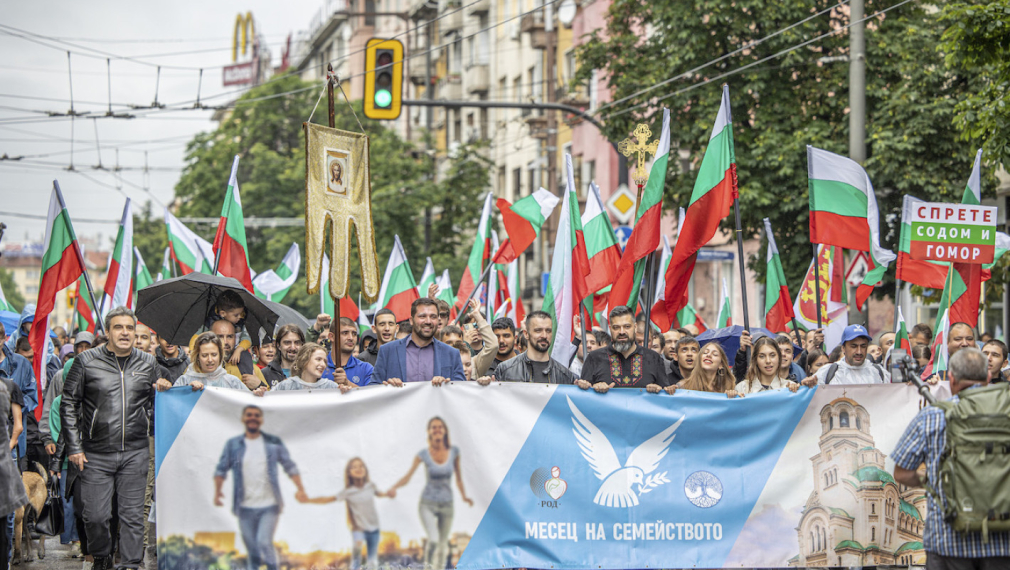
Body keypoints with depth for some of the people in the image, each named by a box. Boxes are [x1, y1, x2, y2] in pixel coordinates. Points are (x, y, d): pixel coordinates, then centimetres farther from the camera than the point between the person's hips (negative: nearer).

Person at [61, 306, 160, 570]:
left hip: (135, 452, 1)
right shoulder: (87, 362, 0)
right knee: (95, 516, 0)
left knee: (132, 515, 1)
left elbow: (157, 404, 21)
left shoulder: (148, 363, 8)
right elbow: (69, 404, 3)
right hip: (96, 453, -1)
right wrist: (74, 447, -1)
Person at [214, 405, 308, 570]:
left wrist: (300, 489, -5)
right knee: (252, 549, 7)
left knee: (264, 542, -17)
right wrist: (217, 491, -9)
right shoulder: (233, 445, 5)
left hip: (269, 506, -2)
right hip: (245, 507, 2)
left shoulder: (274, 443, 3)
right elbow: (221, 469, 6)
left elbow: (290, 466, 6)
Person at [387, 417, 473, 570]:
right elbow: (408, 476, -15)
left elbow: (458, 475, 8)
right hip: (428, 504, -3)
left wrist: (464, 496, 1)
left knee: (443, 545, 6)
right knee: (433, 540, -21)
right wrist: (394, 487, -32)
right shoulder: (424, 454, -10)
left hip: (447, 505, 3)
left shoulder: (454, 451, -3)